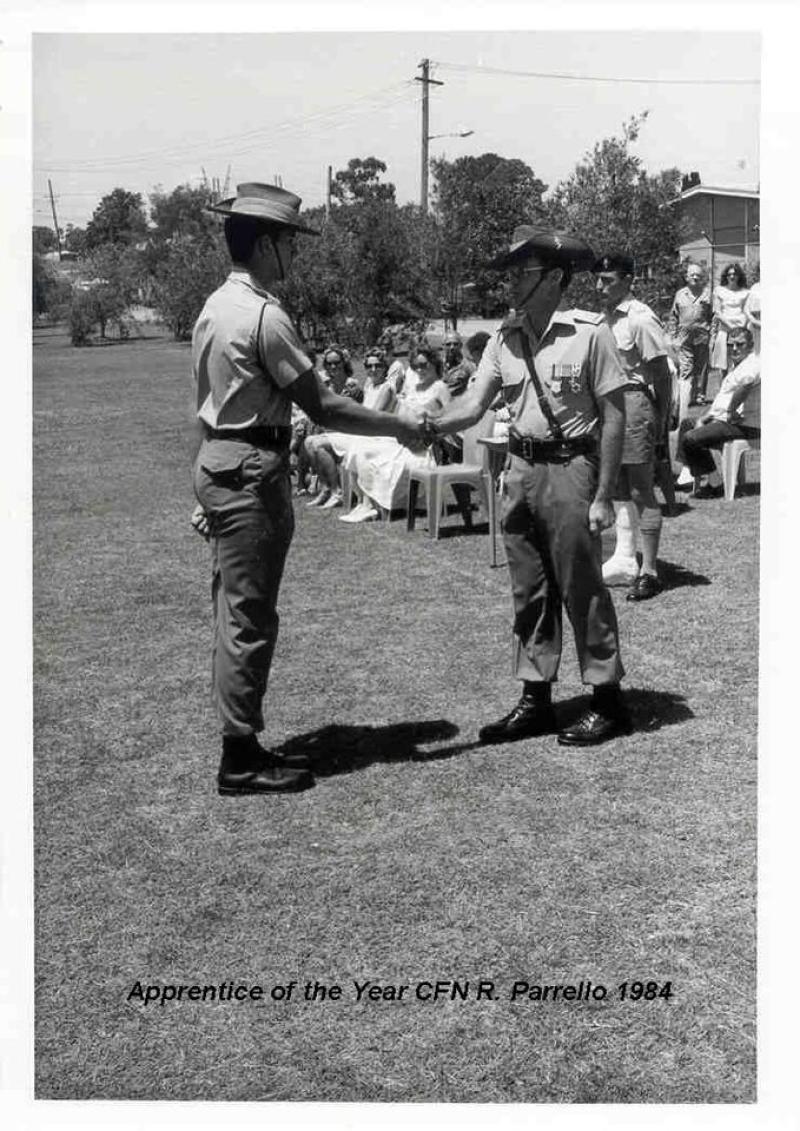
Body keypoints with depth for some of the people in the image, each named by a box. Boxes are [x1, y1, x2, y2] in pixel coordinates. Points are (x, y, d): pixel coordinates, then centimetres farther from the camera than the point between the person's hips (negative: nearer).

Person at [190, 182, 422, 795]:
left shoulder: (215, 306, 13)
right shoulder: (265, 315, -16)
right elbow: (323, 407, -17)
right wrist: (401, 427, -7)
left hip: (218, 463, 10)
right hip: (253, 471, -10)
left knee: (236, 614, 14)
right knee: (249, 619, -3)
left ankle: (242, 744, 25)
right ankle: (241, 759, 7)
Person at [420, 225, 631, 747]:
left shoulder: (589, 332, -11)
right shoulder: (506, 336, 6)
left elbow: (614, 415, -10)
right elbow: (475, 402, 2)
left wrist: (603, 496, -13)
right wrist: (432, 426, -19)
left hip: (569, 468, -6)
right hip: (521, 469, 6)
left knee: (583, 590, 1)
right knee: (529, 595, 12)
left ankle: (609, 700, 15)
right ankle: (536, 700, 22)